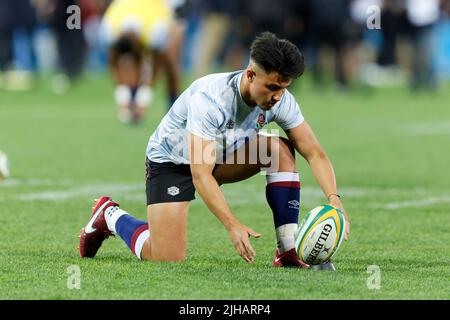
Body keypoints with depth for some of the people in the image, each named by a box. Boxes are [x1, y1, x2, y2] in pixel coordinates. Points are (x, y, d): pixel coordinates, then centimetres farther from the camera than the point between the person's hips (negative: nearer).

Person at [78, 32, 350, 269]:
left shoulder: (281, 99, -19)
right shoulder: (210, 98, -37)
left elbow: (315, 153, -15)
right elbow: (200, 175, -41)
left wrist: (334, 199, -33)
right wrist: (234, 226, -50)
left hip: (222, 155, 6)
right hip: (170, 160, -6)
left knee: (282, 150, -19)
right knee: (168, 260, -17)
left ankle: (288, 253, -16)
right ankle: (111, 216, 12)